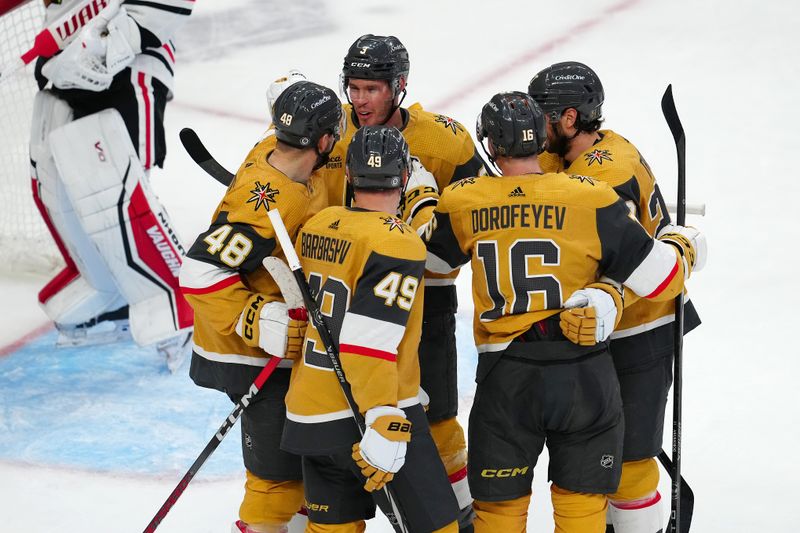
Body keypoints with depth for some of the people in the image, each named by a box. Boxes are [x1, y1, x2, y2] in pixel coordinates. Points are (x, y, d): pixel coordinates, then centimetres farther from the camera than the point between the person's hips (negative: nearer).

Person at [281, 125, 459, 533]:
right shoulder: (398, 243, -16)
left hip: (309, 417, 8)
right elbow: (368, 342, -24)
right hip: (364, 420, -8)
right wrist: (384, 427, -26)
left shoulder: (316, 226, 7)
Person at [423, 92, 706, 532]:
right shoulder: (590, 198, -9)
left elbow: (428, 260, 18)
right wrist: (684, 245, 14)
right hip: (583, 377, -1)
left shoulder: (463, 203, -3)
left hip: (506, 380, 1)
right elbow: (659, 279, -7)